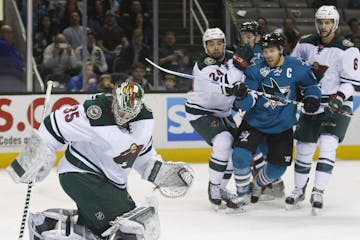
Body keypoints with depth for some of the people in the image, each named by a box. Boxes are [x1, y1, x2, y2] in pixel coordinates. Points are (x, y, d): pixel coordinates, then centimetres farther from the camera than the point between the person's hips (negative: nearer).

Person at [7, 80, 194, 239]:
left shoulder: (145, 119, -3)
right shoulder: (94, 114, -24)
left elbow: (143, 153, 14)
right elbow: (55, 124, -17)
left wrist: (163, 171, 4)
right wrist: (36, 157, -18)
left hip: (112, 181, 8)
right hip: (81, 173, -8)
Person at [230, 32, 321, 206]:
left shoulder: (297, 67, -10)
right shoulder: (256, 69, -10)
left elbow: (311, 85, 9)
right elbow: (246, 105, -15)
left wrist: (311, 98, -11)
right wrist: (242, 96, -37)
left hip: (282, 126, 1)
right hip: (255, 121, -1)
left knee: (277, 167, 7)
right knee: (240, 155, -20)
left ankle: (257, 185, 39)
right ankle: (242, 194, 1)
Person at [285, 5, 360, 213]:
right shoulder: (306, 44, 4)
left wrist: (339, 96, -28)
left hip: (337, 105, -5)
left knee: (327, 146, -18)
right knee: (304, 148, 9)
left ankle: (318, 192, -15)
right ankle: (299, 189, 27)